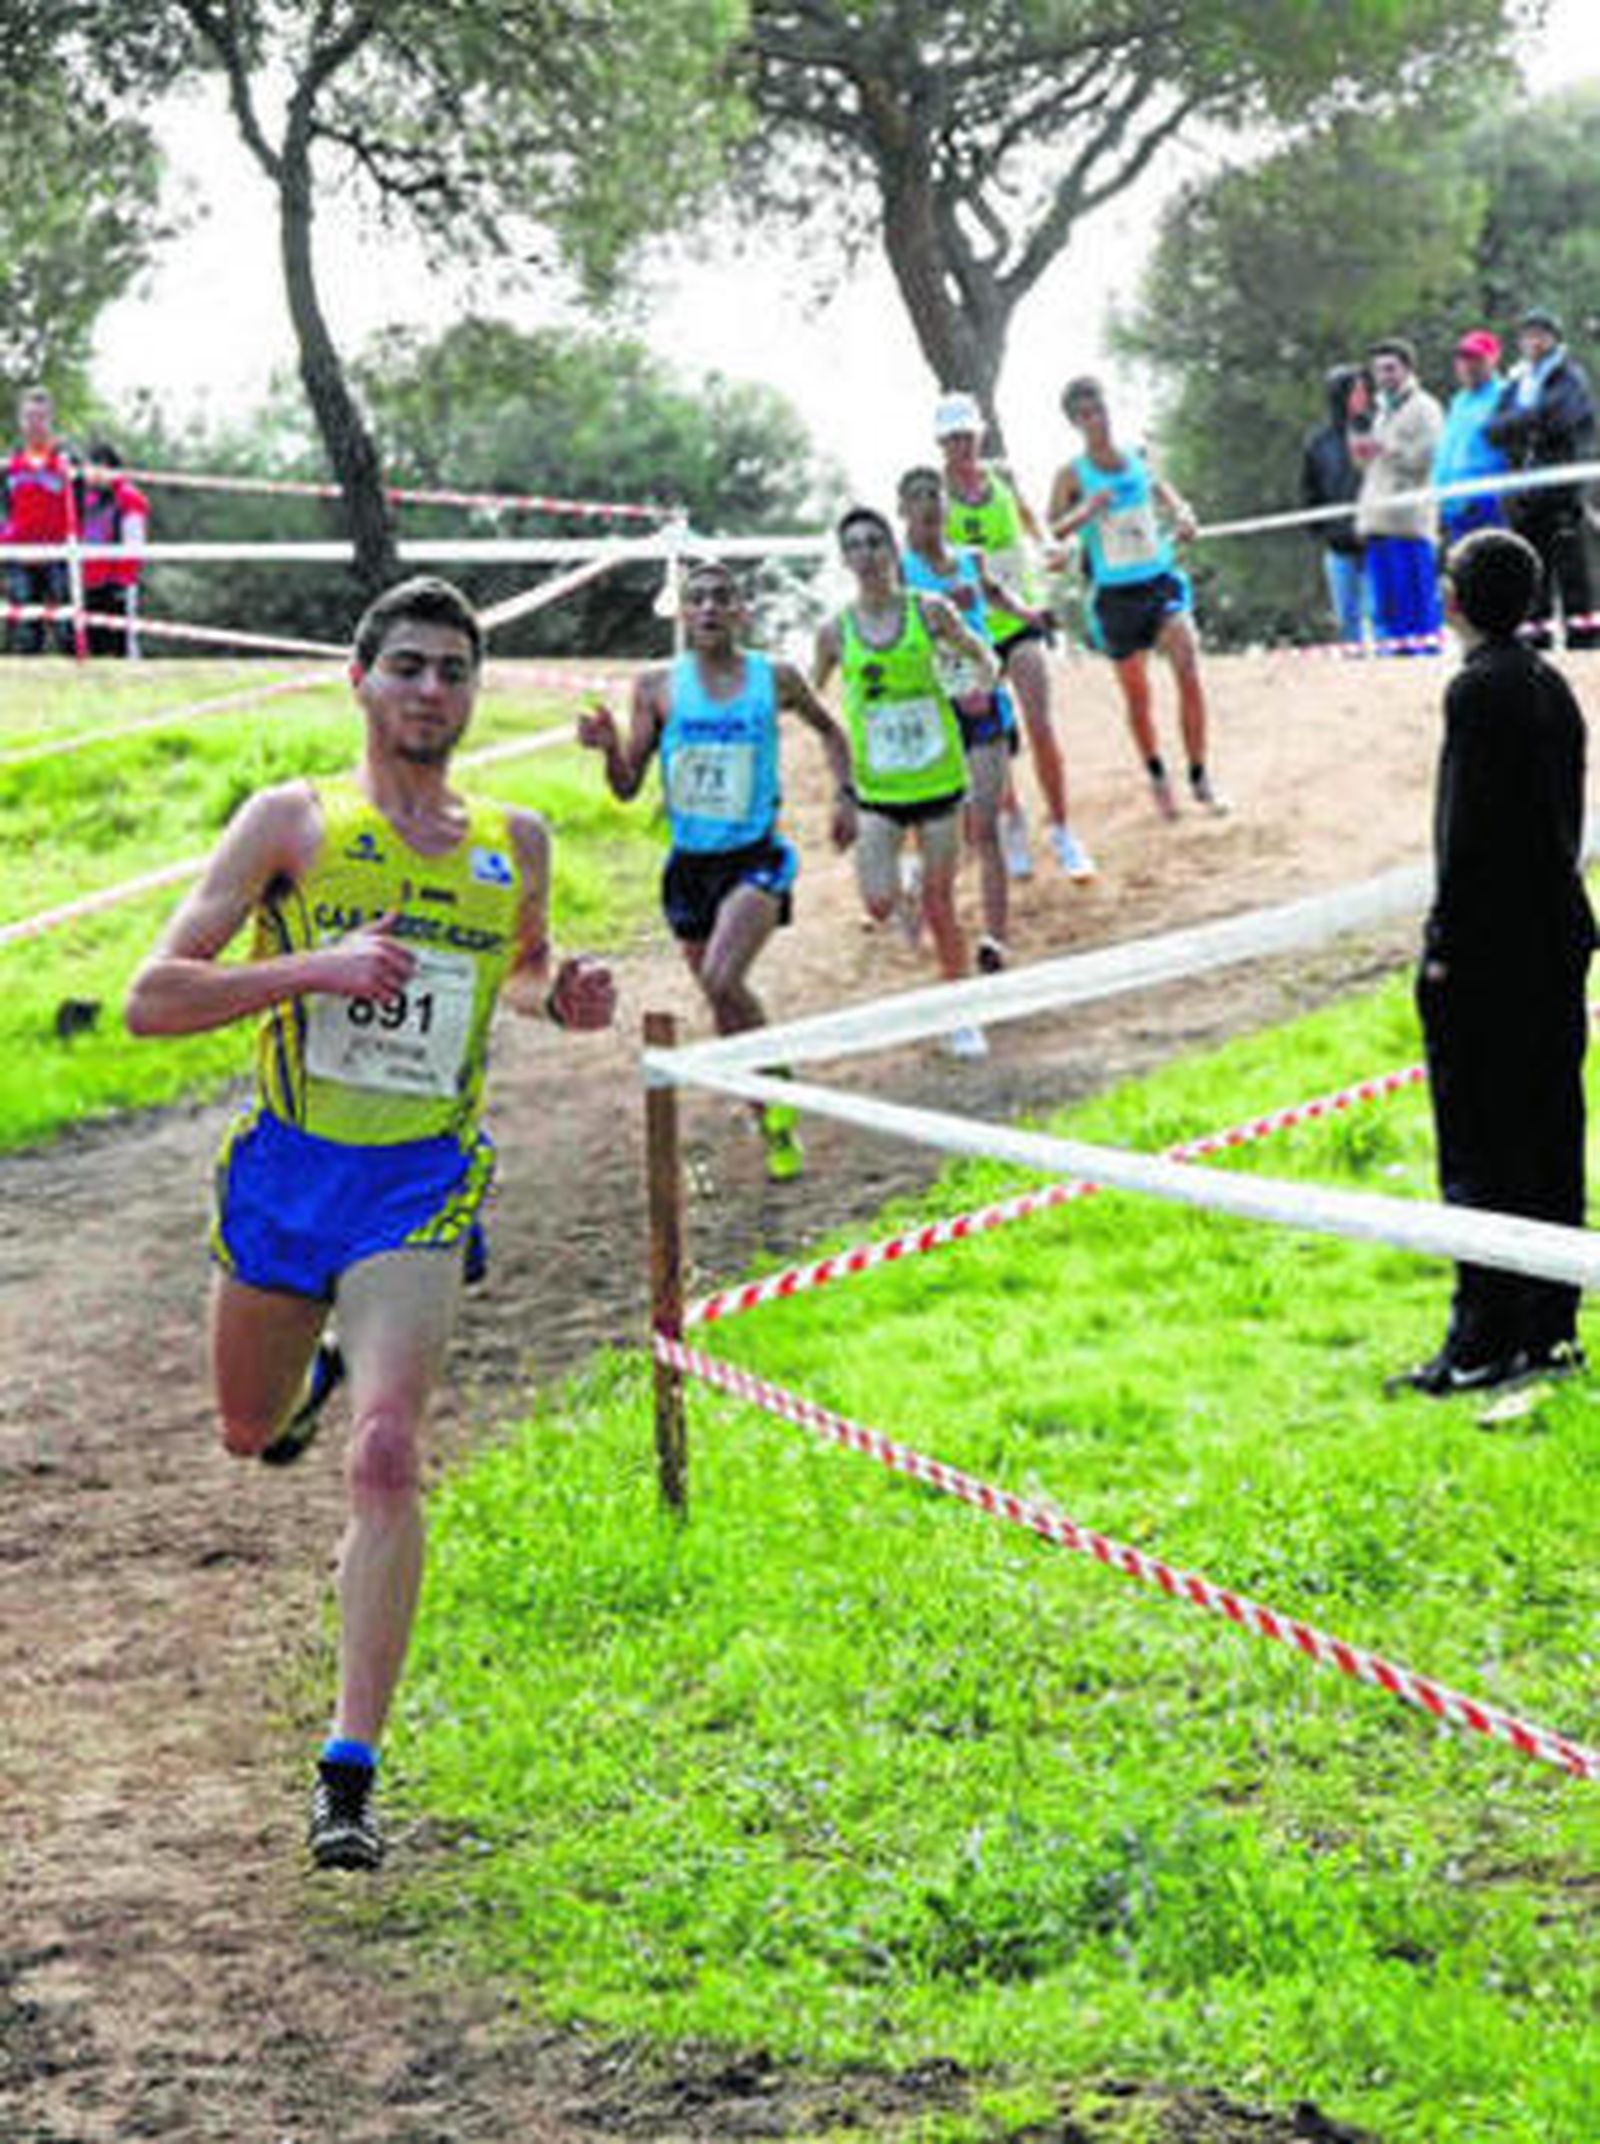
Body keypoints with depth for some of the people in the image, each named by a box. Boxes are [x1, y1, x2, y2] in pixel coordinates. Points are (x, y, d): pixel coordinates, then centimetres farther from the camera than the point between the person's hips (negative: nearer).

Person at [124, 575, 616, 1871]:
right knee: (253, 1433, 20)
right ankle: (316, 1375, 60)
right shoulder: (292, 822, -4)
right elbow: (154, 999, -9)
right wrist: (320, 966, -22)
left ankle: (350, 1774, -16)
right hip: (284, 1171, 0)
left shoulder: (518, 843, 6)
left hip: (421, 1187, 0)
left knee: (386, 1457, -18)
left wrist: (560, 998, 4)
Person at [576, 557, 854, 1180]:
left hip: (756, 855, -3)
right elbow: (628, 787, 3)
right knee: (725, 1005, 10)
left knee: (722, 980, -25)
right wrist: (610, 748, -16)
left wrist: (844, 794, 8)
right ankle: (775, 1127, 27)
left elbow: (829, 731, 19)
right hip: (690, 863, 3)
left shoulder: (775, 679, -1)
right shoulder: (658, 686, 0)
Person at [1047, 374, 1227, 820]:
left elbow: (1172, 502, 19)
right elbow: (1050, 533, -10)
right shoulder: (1072, 475, -3)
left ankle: (1200, 778, -8)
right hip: (1115, 593, -1)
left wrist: (1183, 519, -4)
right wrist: (1088, 511, -28)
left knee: (1188, 668, -17)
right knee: (1137, 695, 5)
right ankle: (1157, 777, 31)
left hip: (1160, 579, 1)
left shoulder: (1138, 461, 6)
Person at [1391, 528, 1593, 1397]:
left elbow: (1468, 829, -18)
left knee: (1480, 1152, -4)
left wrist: (1444, 946, -15)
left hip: (1489, 948, -9)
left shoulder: (1479, 690, -15)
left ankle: (1484, 1342, -3)